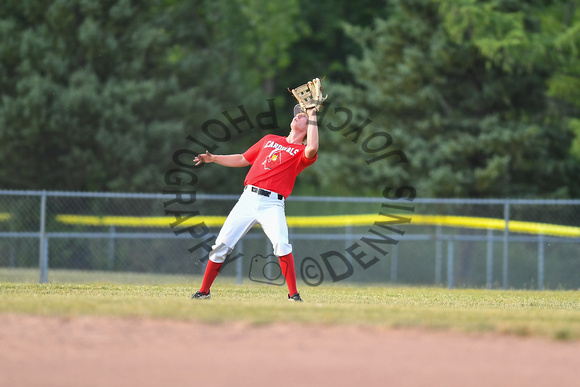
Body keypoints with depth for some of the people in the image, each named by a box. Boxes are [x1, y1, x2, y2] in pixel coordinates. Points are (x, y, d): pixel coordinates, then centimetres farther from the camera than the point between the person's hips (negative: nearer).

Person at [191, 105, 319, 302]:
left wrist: (312, 117, -11)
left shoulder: (302, 152, 6)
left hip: (272, 204, -4)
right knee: (222, 244, 1)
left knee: (281, 244, -27)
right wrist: (213, 158, 17)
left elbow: (312, 149, -19)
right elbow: (243, 159, 28)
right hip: (248, 199, 4)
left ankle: (294, 295, -17)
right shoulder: (269, 140, 22)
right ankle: (203, 291, 16)